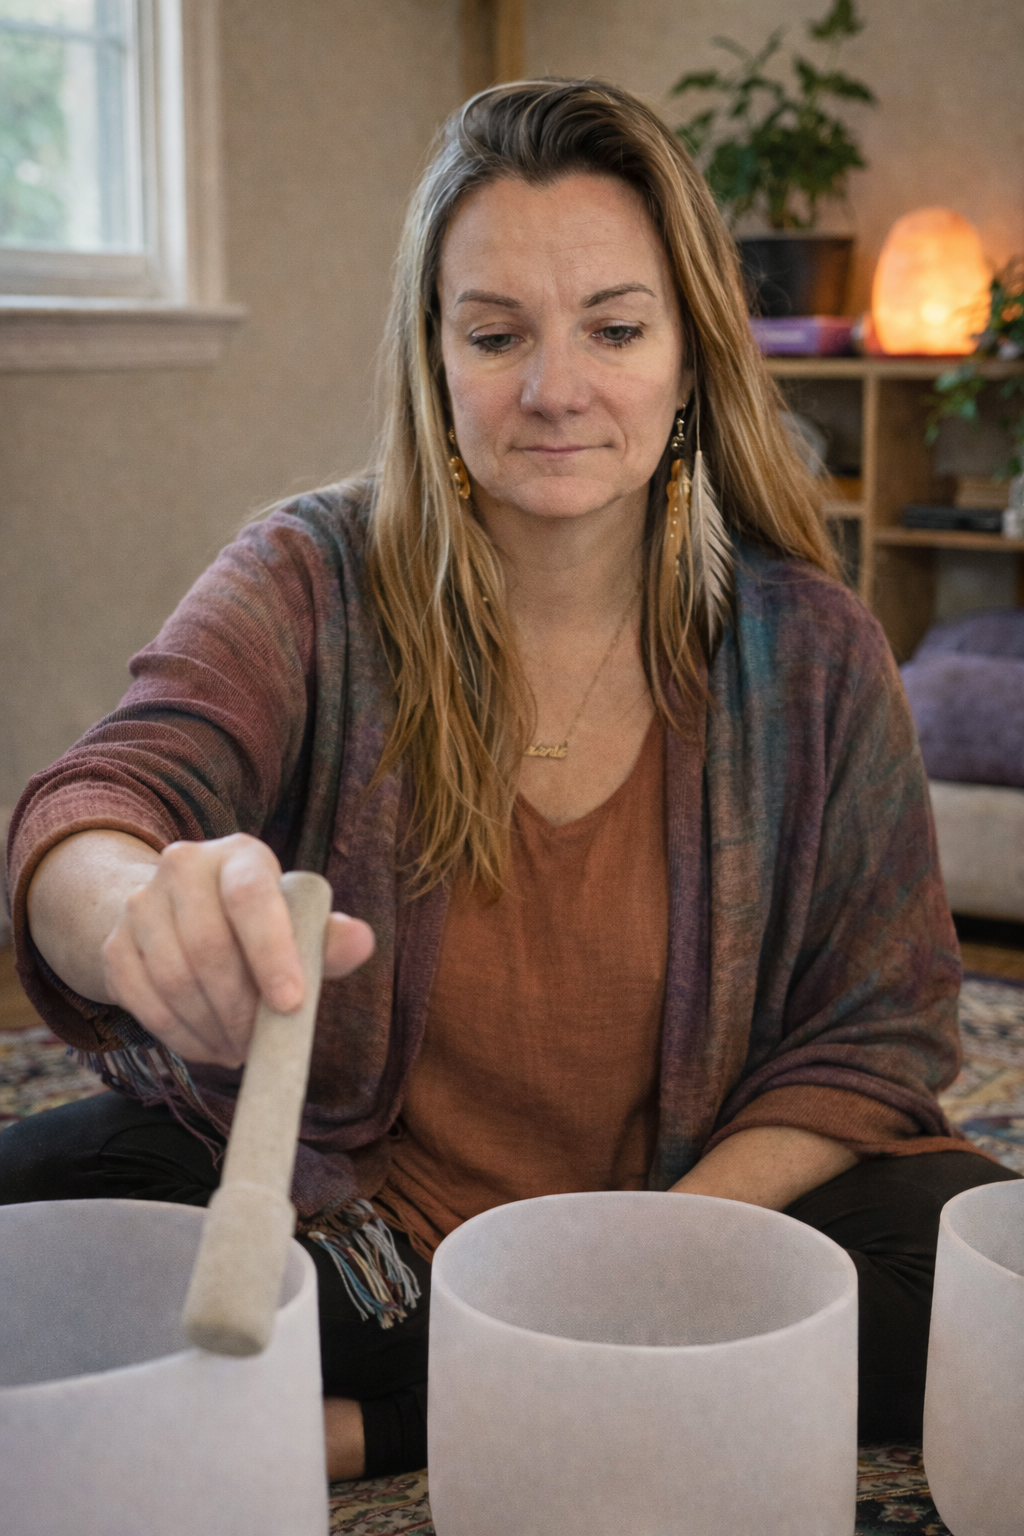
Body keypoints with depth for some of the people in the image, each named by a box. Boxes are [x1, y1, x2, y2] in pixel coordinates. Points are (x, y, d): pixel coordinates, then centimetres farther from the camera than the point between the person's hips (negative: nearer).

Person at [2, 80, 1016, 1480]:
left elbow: (875, 1034, -1)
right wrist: (146, 905, -51)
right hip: (325, 1217, -1)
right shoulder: (308, 589, -8)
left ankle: (370, 1423, -18)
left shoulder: (813, 654, -5)